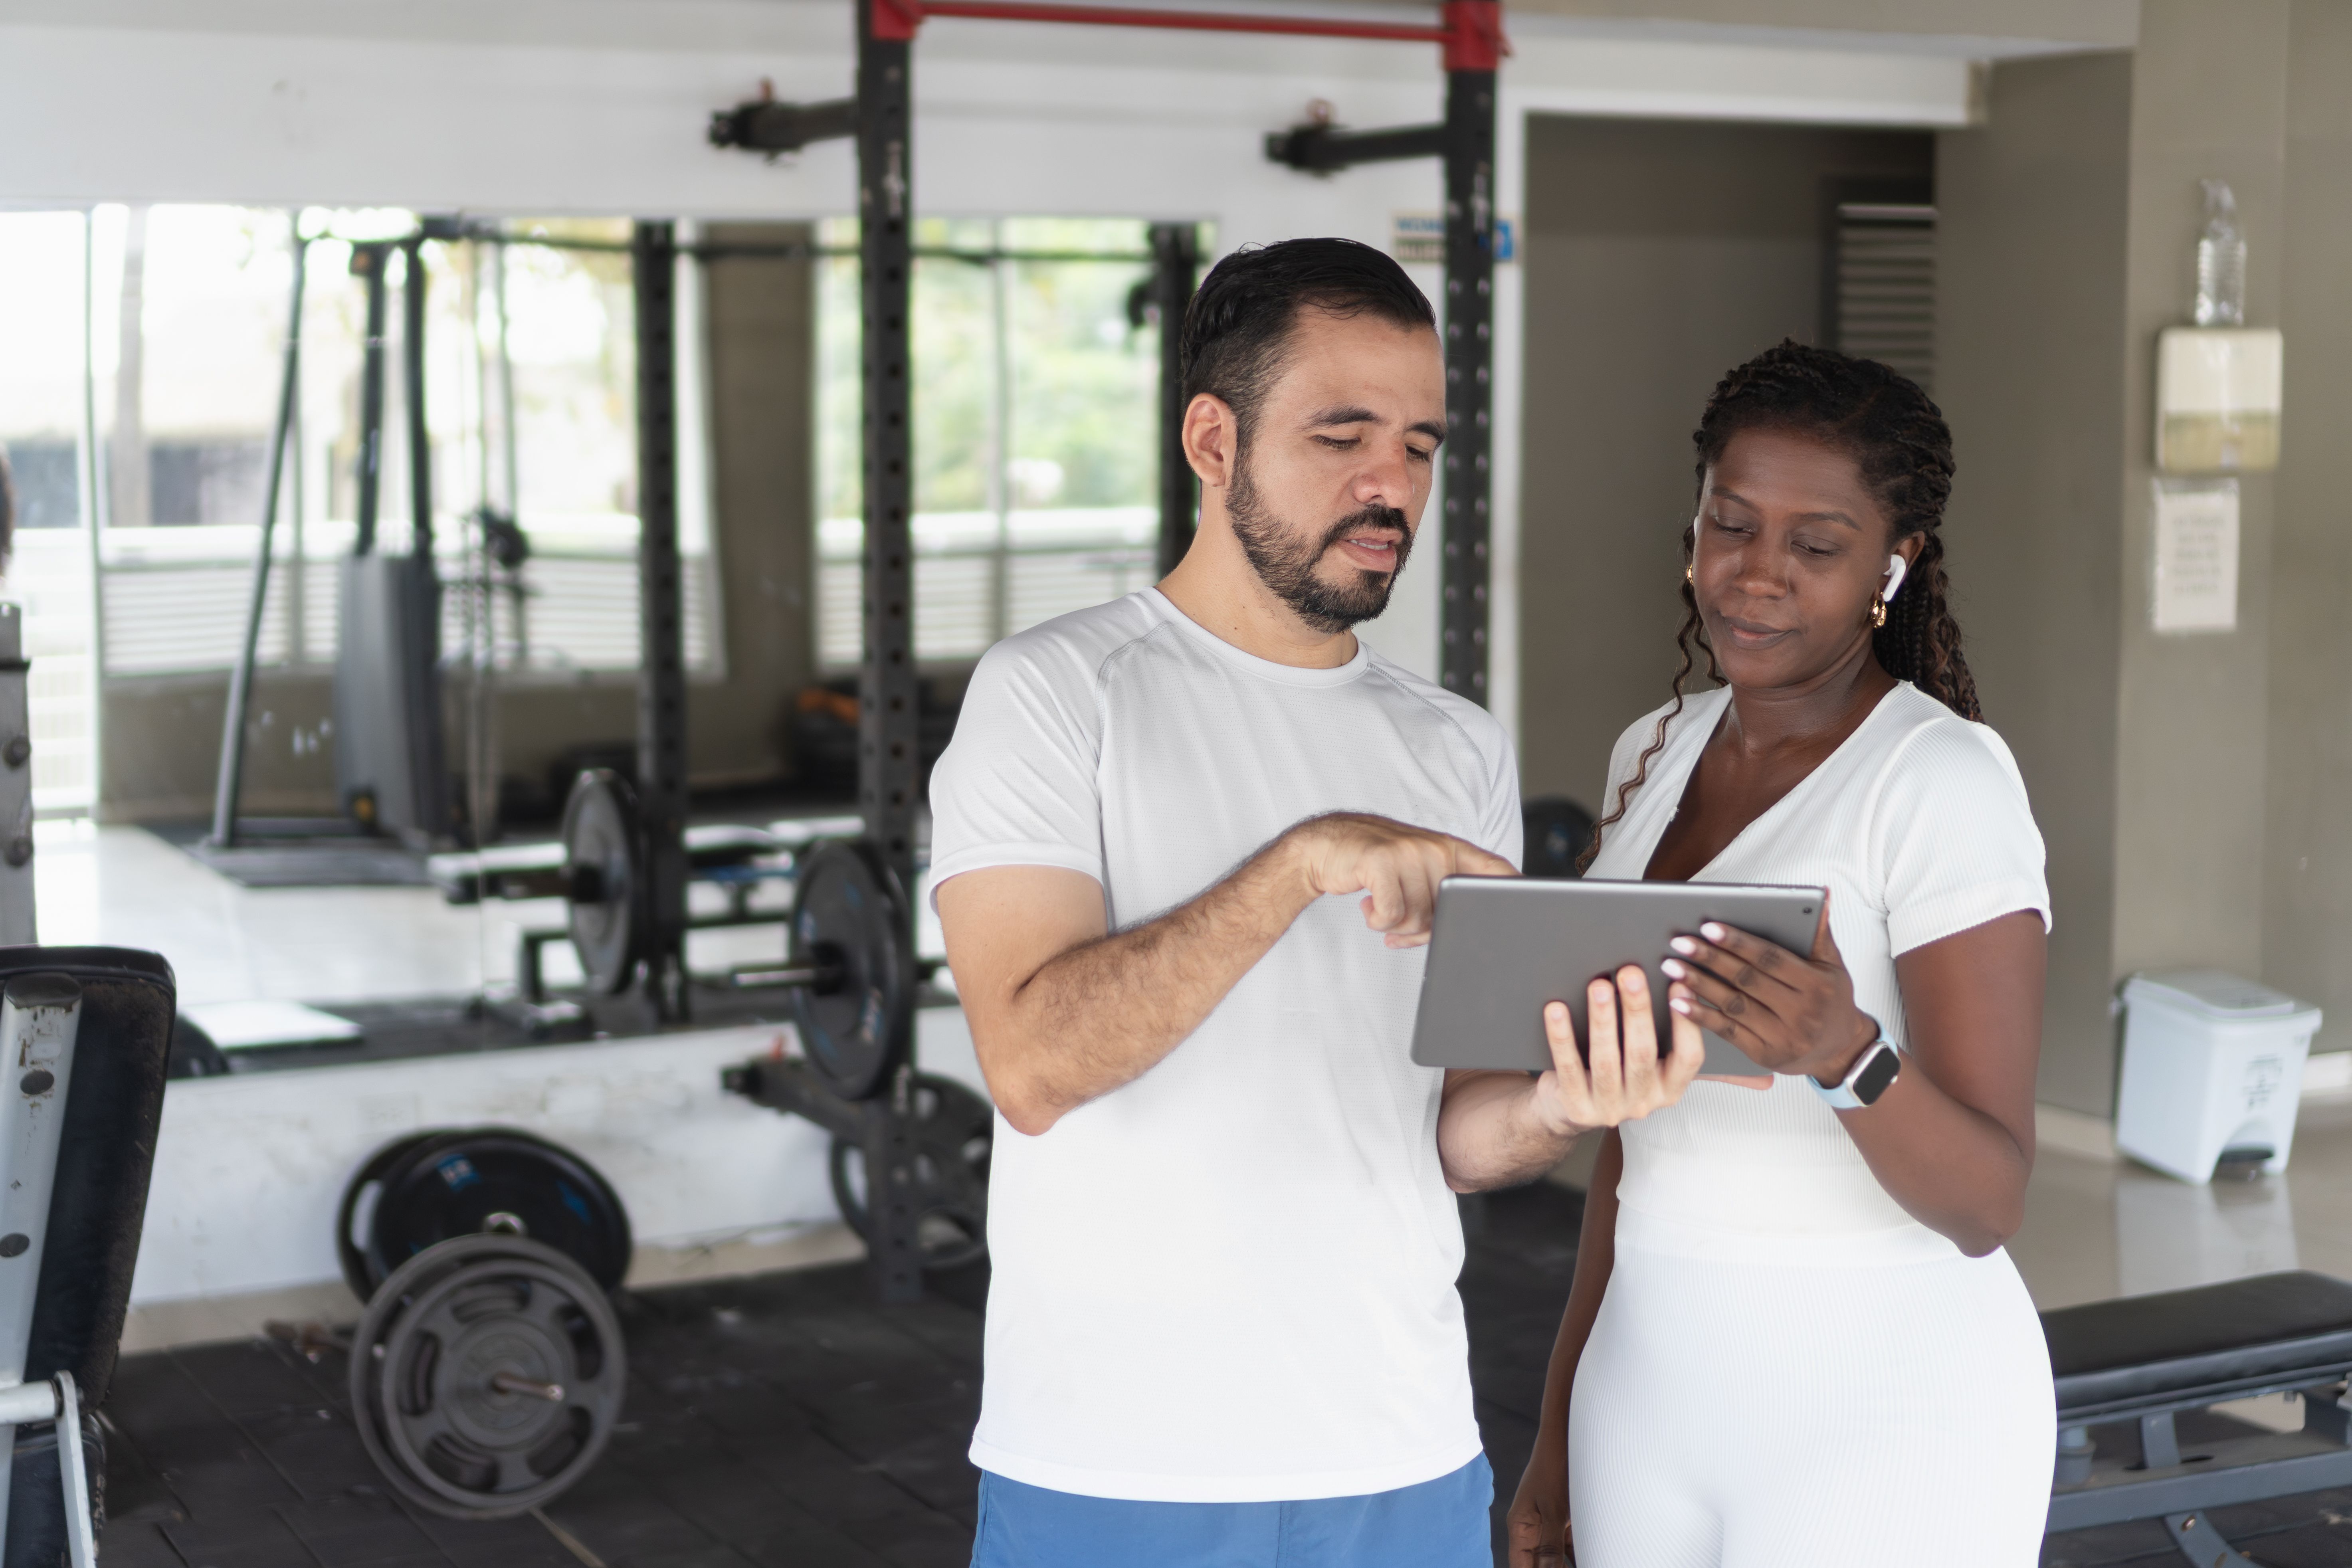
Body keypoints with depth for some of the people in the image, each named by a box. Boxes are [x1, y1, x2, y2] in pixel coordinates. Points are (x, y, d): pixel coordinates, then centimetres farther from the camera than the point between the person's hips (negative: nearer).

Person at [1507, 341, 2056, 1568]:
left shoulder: (1946, 781, -14)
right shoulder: (1657, 755, 7)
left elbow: (1986, 1204, -18)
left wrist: (1844, 1053, -36)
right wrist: (1559, 1429, 15)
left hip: (1881, 1415, -6)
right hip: (1653, 1387, 6)